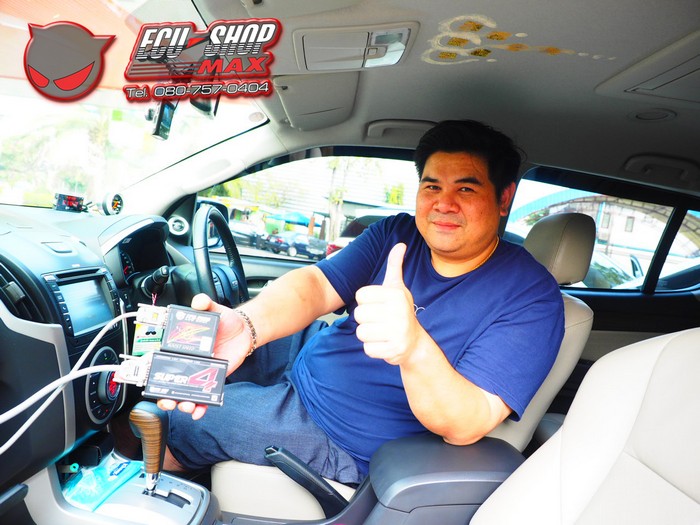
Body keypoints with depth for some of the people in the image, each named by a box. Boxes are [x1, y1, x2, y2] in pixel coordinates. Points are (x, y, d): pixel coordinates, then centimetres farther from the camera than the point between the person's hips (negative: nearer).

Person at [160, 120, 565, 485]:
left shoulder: (530, 296, -23)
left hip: (342, 442, -5)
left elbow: (466, 426, -31)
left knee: (181, 420, -2)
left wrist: (415, 348, -53)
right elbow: (316, 284, -19)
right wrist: (244, 325, -41)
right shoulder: (397, 235, -7)